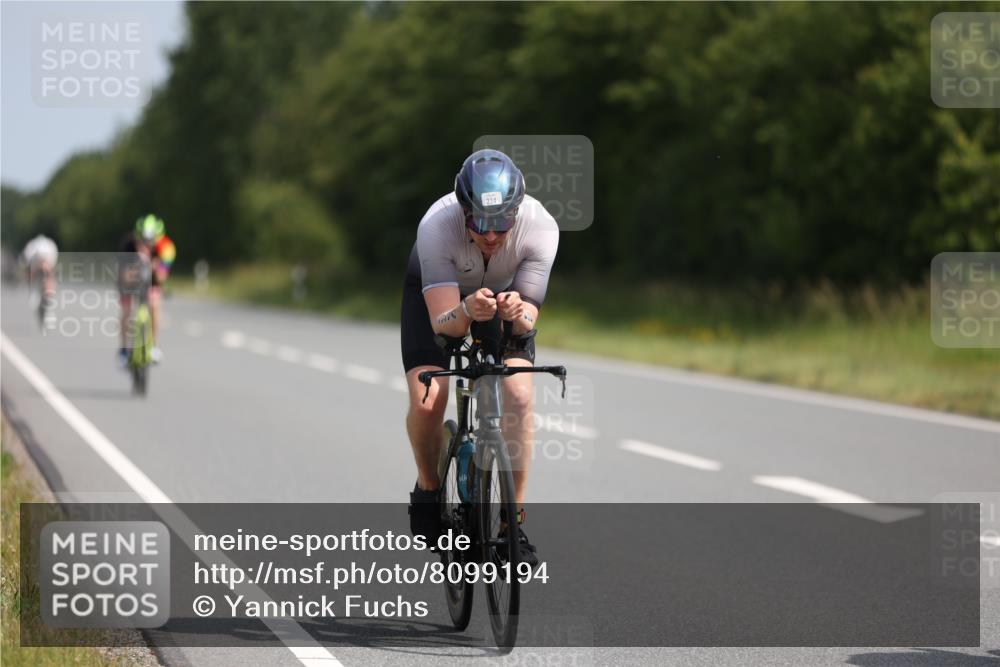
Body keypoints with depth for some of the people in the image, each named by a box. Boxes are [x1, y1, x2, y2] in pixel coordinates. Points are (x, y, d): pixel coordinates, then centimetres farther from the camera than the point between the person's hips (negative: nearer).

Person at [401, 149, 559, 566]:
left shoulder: (540, 227, -35)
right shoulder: (436, 227, -39)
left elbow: (527, 319, -32)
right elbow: (442, 323, -40)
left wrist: (519, 314, -55)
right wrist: (467, 310, -62)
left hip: (506, 293, 1)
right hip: (438, 291, -1)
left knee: (519, 394, -21)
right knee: (427, 401, -20)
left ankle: (513, 520, -9)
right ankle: (429, 488, 11)